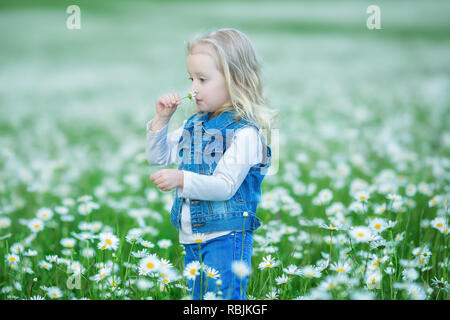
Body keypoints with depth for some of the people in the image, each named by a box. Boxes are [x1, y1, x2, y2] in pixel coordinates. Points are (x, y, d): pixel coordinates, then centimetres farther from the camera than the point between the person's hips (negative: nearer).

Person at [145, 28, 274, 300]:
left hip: (226, 238, -8)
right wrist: (162, 119, 3)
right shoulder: (194, 124, 10)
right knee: (198, 296, 17)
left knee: (224, 297, -8)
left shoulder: (244, 133, -15)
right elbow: (158, 156, 17)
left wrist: (182, 180, -34)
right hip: (192, 237, 8)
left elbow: (225, 186, -22)